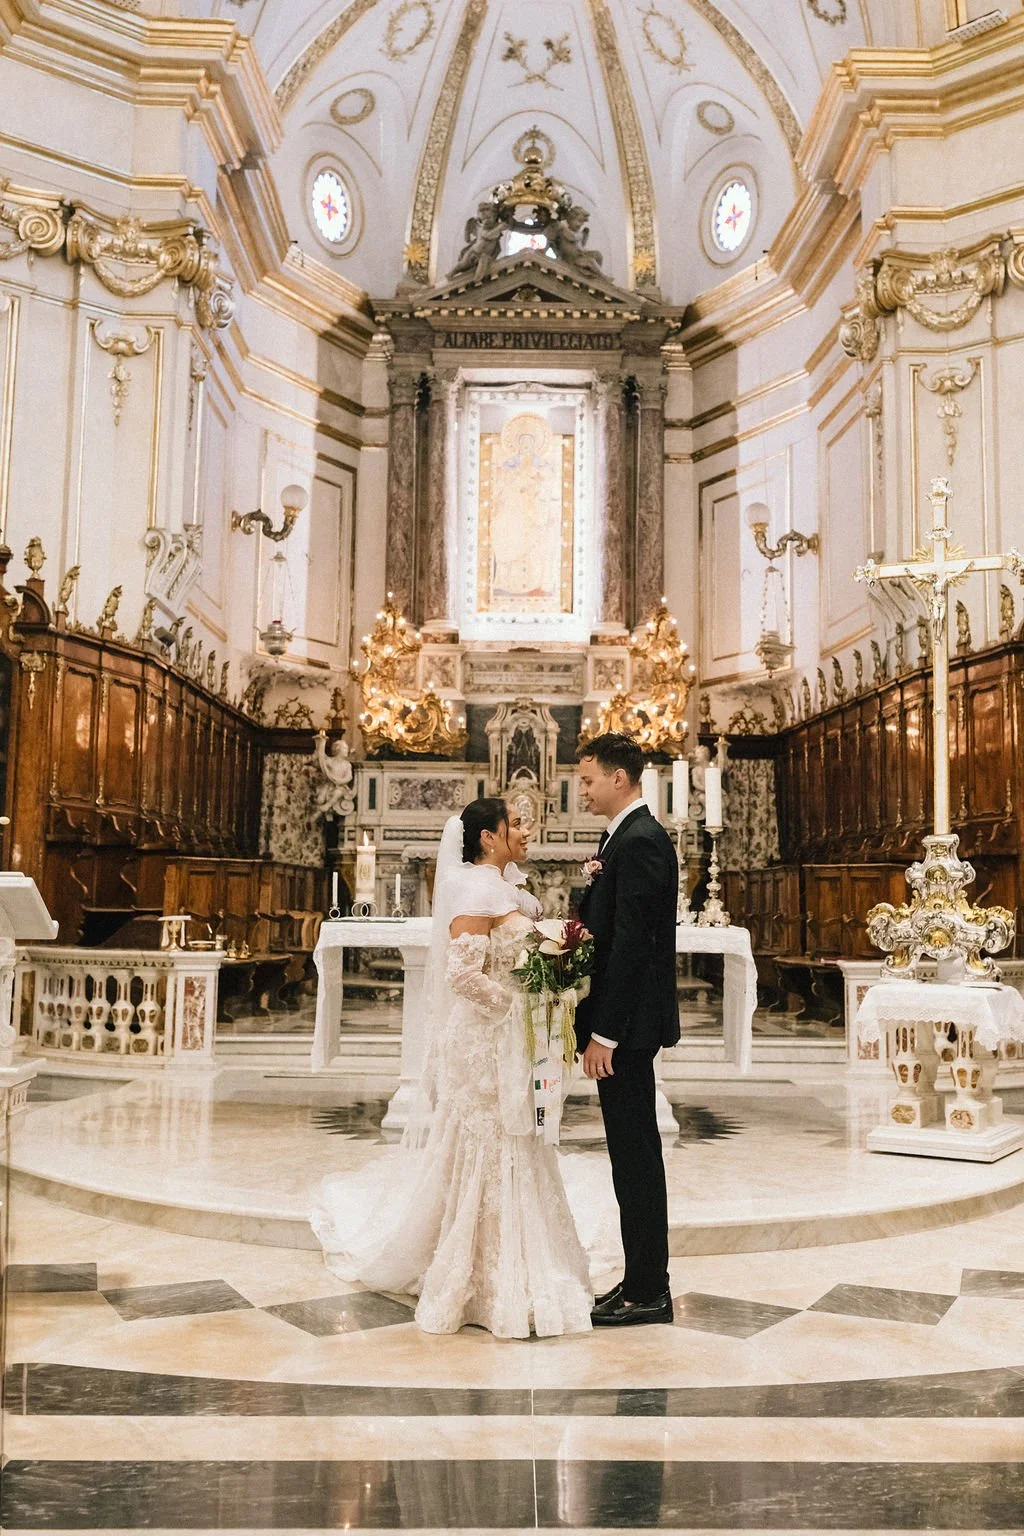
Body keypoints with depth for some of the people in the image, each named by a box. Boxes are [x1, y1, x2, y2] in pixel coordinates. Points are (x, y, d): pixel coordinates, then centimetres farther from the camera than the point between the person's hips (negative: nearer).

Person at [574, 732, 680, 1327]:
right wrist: (590, 887, -5)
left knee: (635, 1151, -1)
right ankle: (644, 1281, 26)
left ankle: (648, 1293, 11)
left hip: (629, 1019, -10)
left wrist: (605, 1032, -21)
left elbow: (630, 943, -22)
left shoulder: (639, 841, -17)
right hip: (626, 1018, 10)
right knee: (634, 1150, 15)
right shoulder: (629, 836, 15)